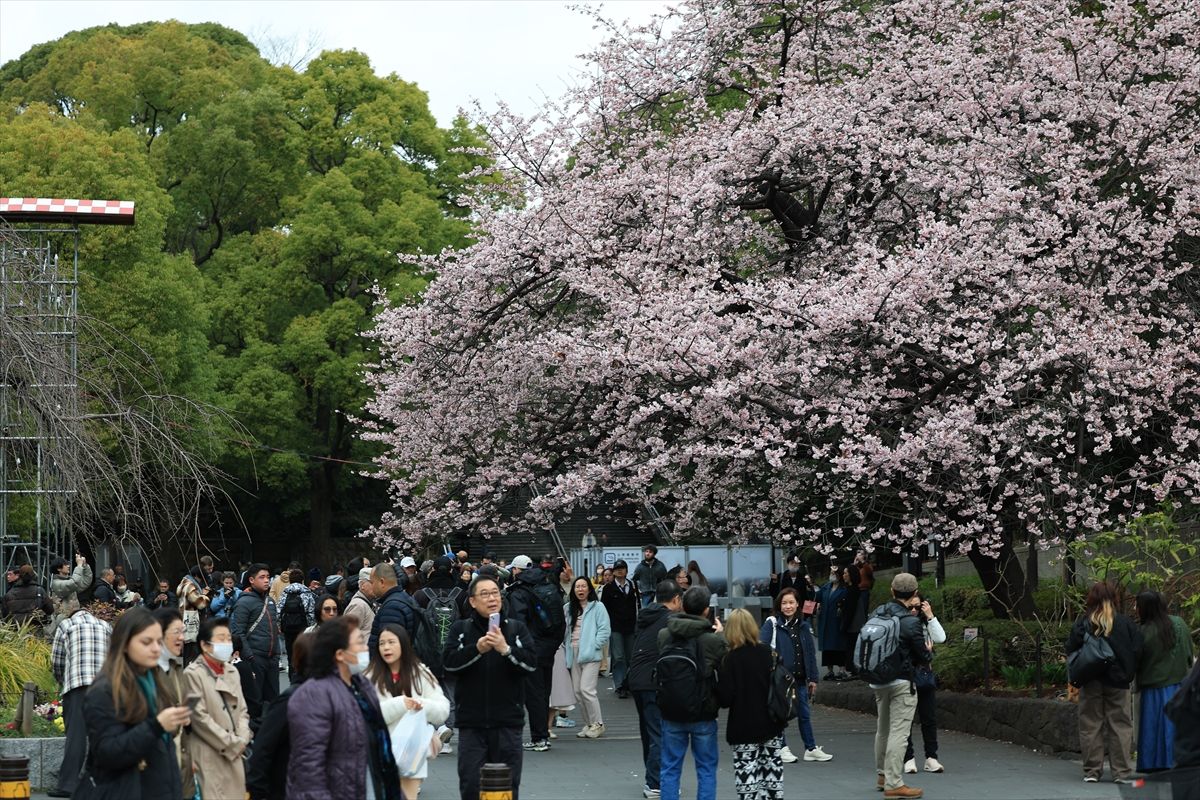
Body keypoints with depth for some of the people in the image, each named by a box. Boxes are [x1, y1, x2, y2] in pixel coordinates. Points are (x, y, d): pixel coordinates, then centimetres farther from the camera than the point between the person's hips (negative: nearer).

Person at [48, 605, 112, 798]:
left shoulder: (66, 625, 15)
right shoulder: (106, 627, 23)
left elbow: (56, 661, 13)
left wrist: (63, 683, 28)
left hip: (78, 684, -3)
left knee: (76, 733, -6)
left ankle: (68, 784, -11)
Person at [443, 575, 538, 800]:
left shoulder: (517, 628, 6)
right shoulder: (460, 629, 6)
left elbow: (531, 663, -6)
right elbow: (449, 662, -8)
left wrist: (506, 649, -22)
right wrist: (477, 649, -22)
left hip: (507, 722, 0)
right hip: (471, 722, 0)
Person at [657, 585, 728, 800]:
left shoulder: (663, 635, -6)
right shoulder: (715, 640, -15)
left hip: (671, 714, 2)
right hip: (703, 715, -2)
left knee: (670, 768, 11)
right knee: (706, 770, 10)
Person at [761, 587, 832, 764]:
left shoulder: (803, 626, 9)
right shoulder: (772, 624, -7)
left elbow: (810, 652, 13)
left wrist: (812, 678, 11)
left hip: (799, 678, 5)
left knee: (804, 714, 10)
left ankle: (811, 749, 18)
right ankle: (782, 748, 15)